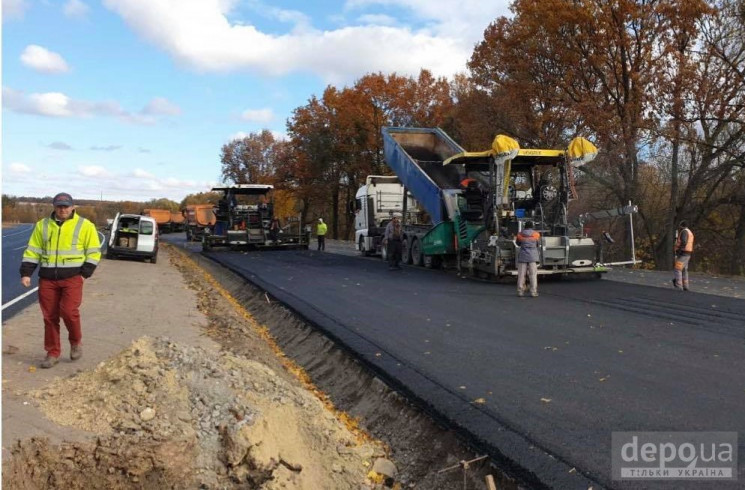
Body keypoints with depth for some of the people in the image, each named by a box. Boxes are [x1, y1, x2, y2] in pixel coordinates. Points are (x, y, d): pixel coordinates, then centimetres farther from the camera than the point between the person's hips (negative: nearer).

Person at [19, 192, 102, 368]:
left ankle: (76, 342, 12)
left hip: (72, 277, -3)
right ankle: (53, 353, 18)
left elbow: (94, 252, 0)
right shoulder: (42, 225, 8)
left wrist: (84, 274, -7)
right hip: (47, 278, 3)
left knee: (69, 311, -15)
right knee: (49, 316, 6)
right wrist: (26, 273, 0)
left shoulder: (85, 225, -1)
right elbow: (32, 251, 10)